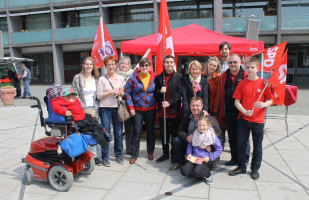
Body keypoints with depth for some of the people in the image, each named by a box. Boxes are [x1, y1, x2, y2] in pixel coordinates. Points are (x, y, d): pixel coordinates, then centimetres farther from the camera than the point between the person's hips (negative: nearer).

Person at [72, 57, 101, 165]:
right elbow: (75, 95, -4)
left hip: (93, 109, 3)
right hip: (82, 109, -3)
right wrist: (84, 108, -10)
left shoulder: (96, 79, 11)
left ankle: (94, 155, 12)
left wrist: (95, 109, 1)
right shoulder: (77, 78, 1)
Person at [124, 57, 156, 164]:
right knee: (136, 132, 1)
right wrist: (131, 107, -7)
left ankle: (150, 152, 30)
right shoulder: (133, 77, -5)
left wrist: (157, 104, -3)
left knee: (150, 131, 13)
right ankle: (134, 155, 15)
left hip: (151, 109, 2)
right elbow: (127, 92, -2)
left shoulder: (154, 78, 0)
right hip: (137, 110, -1)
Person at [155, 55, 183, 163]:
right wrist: (160, 91, -11)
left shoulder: (179, 77, 1)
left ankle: (174, 154, 22)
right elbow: (155, 93, 11)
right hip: (162, 110, 3)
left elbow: (179, 93, -6)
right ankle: (165, 153, 27)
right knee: (163, 134, 12)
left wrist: (169, 102, -17)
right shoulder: (158, 77, 10)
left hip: (174, 110, -3)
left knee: (175, 134, 6)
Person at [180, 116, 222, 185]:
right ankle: (201, 174, 6)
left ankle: (208, 174, 2)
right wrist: (189, 153, 0)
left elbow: (219, 150, 1)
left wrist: (210, 157, -9)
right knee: (184, 171, -19)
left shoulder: (212, 136, -4)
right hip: (194, 158, 4)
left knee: (197, 172, -32)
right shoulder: (195, 135, 7)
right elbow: (190, 145, 19)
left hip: (204, 159, -4)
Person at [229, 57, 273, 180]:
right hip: (243, 119, 1)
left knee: (257, 146, 10)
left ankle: (255, 169, 27)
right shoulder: (242, 83, 1)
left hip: (258, 120, -1)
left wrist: (263, 104, -19)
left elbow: (270, 100, 2)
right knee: (241, 145, 9)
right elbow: (237, 101, 0)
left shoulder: (263, 83, -3)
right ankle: (241, 167, 26)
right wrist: (244, 111, -15)